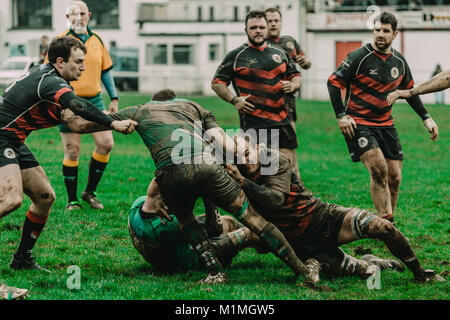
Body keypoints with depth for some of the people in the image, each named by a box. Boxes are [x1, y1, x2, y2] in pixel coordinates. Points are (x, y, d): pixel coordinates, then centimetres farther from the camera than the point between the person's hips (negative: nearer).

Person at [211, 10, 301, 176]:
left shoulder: (280, 54, 17)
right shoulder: (236, 56, 5)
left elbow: (296, 76, 26)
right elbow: (217, 83, 5)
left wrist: (292, 85, 2)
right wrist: (234, 100, -9)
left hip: (281, 119, 4)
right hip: (253, 122, -4)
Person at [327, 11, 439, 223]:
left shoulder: (399, 62, 7)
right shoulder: (359, 57, -11)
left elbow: (409, 90, 22)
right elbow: (334, 82, -7)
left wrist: (426, 118, 18)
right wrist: (341, 116, -15)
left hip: (385, 124, 6)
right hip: (358, 124, -6)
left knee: (394, 178, 1)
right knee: (379, 169, -23)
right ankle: (386, 222, -20)